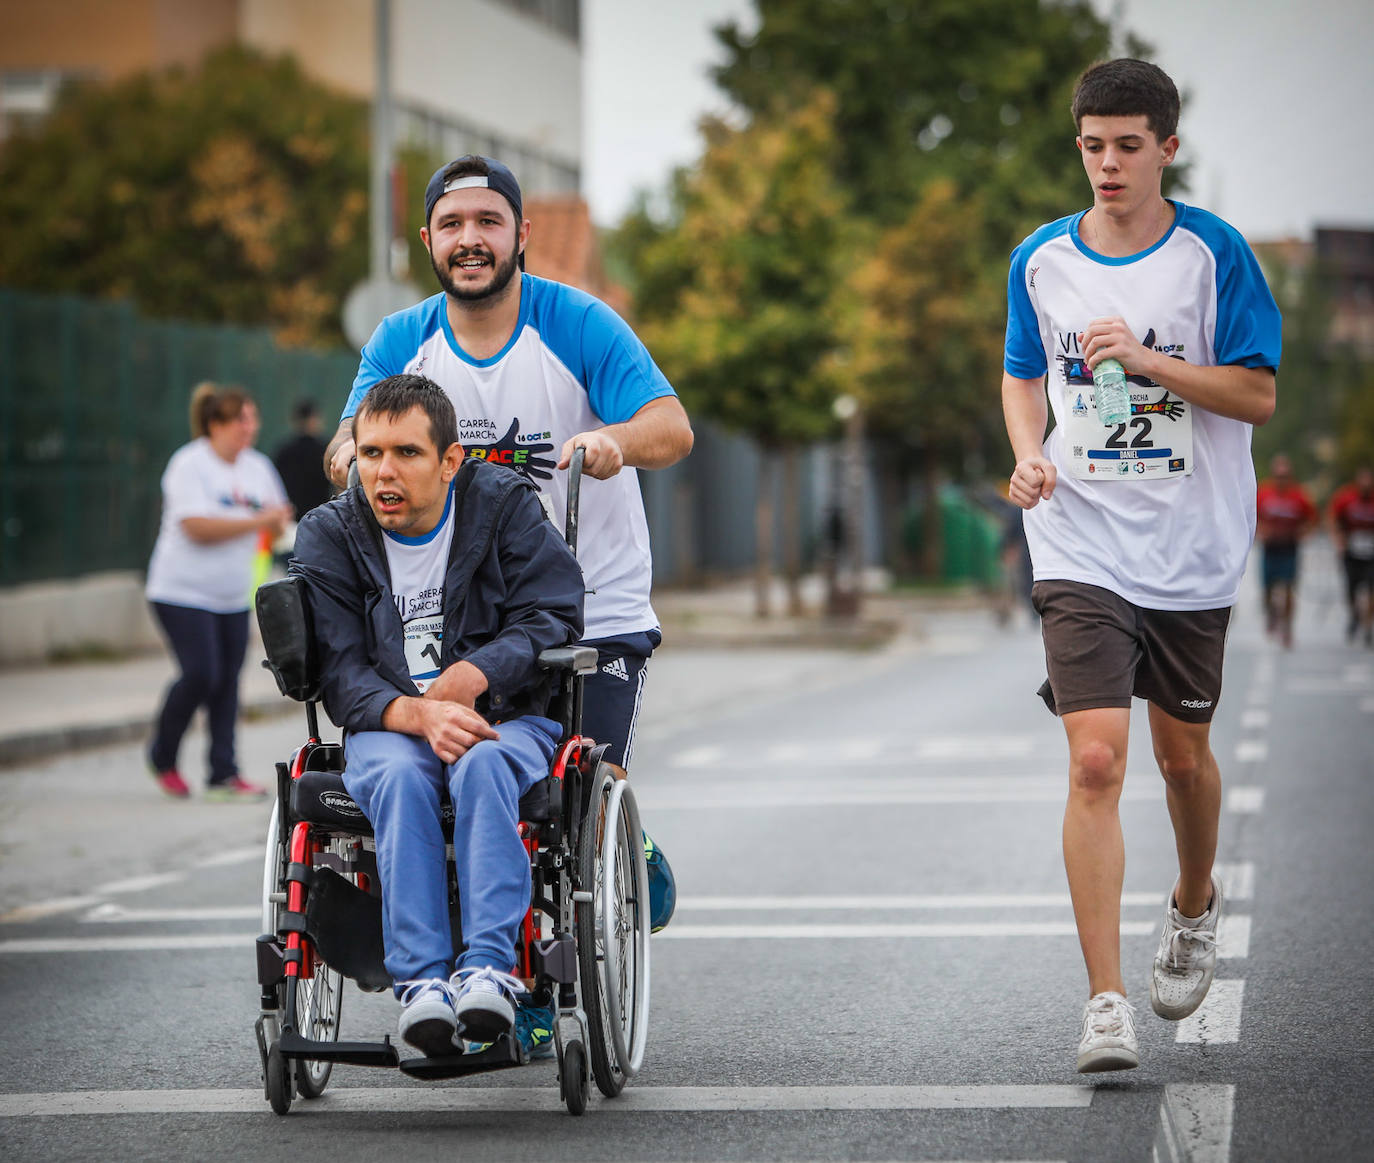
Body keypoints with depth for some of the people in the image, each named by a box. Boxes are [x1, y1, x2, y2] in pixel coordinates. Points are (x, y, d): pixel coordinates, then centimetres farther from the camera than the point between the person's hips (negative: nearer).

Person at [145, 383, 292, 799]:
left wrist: (277, 522, -7)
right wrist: (255, 521, -20)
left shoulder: (257, 467, 10)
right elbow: (197, 527, -20)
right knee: (201, 674, -15)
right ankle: (163, 758, 7)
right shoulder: (189, 465, -11)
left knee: (228, 680, 2)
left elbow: (276, 524, 17)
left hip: (233, 596, 7)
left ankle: (224, 775, 6)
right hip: (183, 592, -7)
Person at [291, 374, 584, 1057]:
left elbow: (554, 619, -5)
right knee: (399, 778, -35)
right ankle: (420, 981, -44)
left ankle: (488, 968, -45)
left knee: (484, 764, -36)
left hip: (506, 720, -1)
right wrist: (418, 713, -25)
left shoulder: (505, 506, 2)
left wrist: (469, 678, -21)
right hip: (388, 726, 1)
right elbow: (341, 673, -5)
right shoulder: (328, 535, 4)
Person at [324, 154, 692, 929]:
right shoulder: (402, 342, 4)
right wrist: (353, 451, -28)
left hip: (594, 611, -3)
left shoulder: (579, 324, -7)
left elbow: (673, 428, -17)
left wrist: (617, 440, -39)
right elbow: (351, 447, -3)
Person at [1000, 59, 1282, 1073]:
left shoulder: (1213, 253, -5)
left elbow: (1259, 395, -7)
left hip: (1193, 550, 0)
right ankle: (1106, 1002, -11)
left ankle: (1194, 903, 45)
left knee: (1183, 755, 14)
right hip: (1081, 547, 0)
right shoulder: (1041, 260, 3)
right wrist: (1029, 455, -2)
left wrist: (1148, 359, -20)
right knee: (1095, 762, -12)